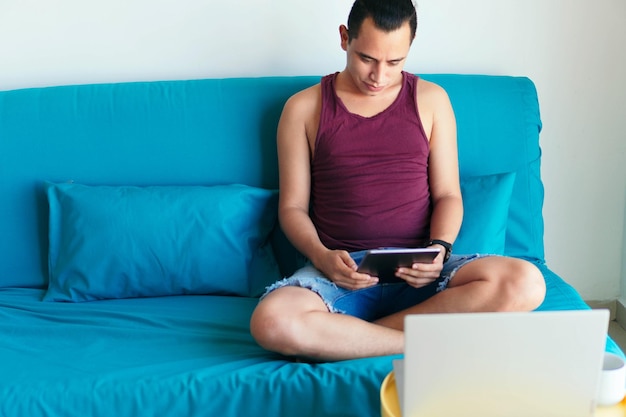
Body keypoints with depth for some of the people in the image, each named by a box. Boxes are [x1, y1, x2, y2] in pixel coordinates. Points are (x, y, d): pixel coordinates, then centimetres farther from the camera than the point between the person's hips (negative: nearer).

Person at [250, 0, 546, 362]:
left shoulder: (431, 100, 12)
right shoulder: (304, 108, 8)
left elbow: (448, 194, 11)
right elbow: (293, 206, 6)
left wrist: (439, 248, -10)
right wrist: (321, 257, -14)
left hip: (417, 272, 2)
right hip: (341, 269, -2)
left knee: (526, 283, -27)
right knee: (271, 322, -35)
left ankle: (342, 335, -19)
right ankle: (424, 341, -19)